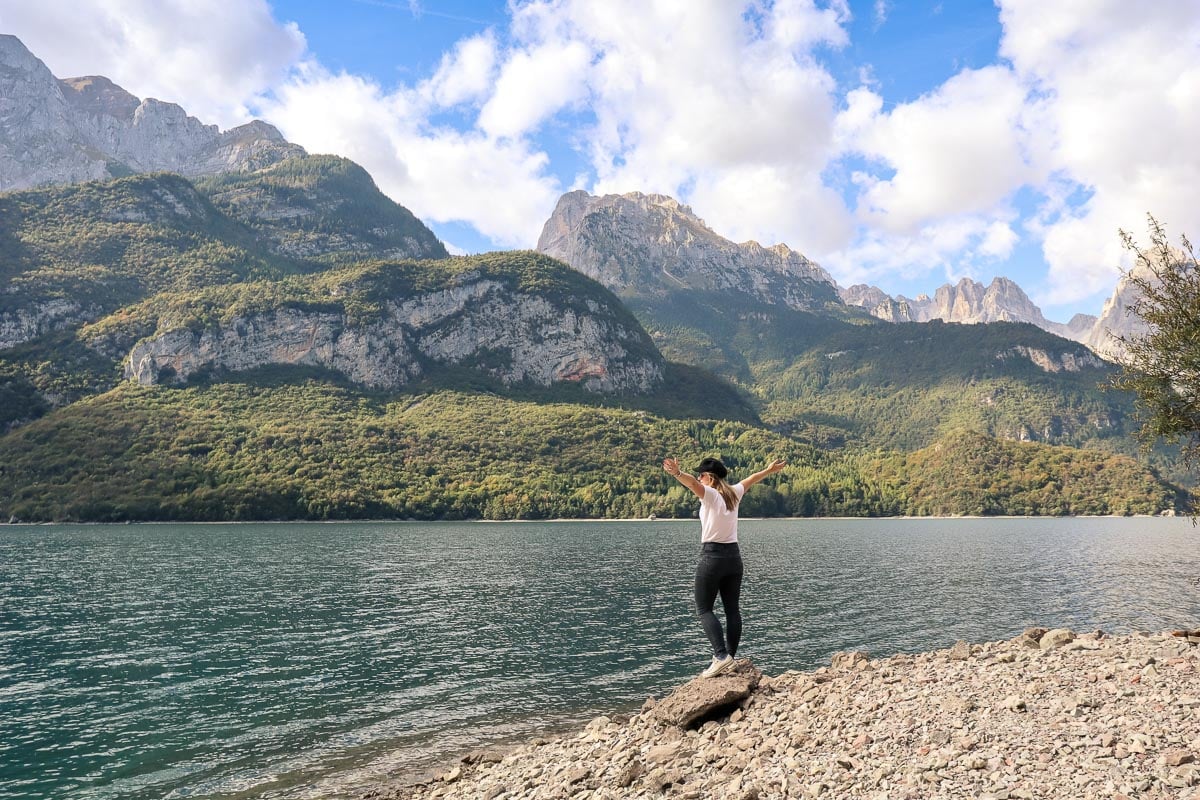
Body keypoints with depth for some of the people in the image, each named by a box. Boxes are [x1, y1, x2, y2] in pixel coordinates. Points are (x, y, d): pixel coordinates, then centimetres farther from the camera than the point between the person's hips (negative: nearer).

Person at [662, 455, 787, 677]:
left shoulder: (711, 495, -12)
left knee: (704, 609, -1)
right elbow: (751, 479, 27)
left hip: (712, 556, -7)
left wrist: (677, 473, -53)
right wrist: (769, 470, 45)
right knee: (732, 609, 8)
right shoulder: (734, 493, 8)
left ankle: (721, 656, -14)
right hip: (733, 555, 7)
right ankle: (730, 659, 11)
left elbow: (693, 483, -34)